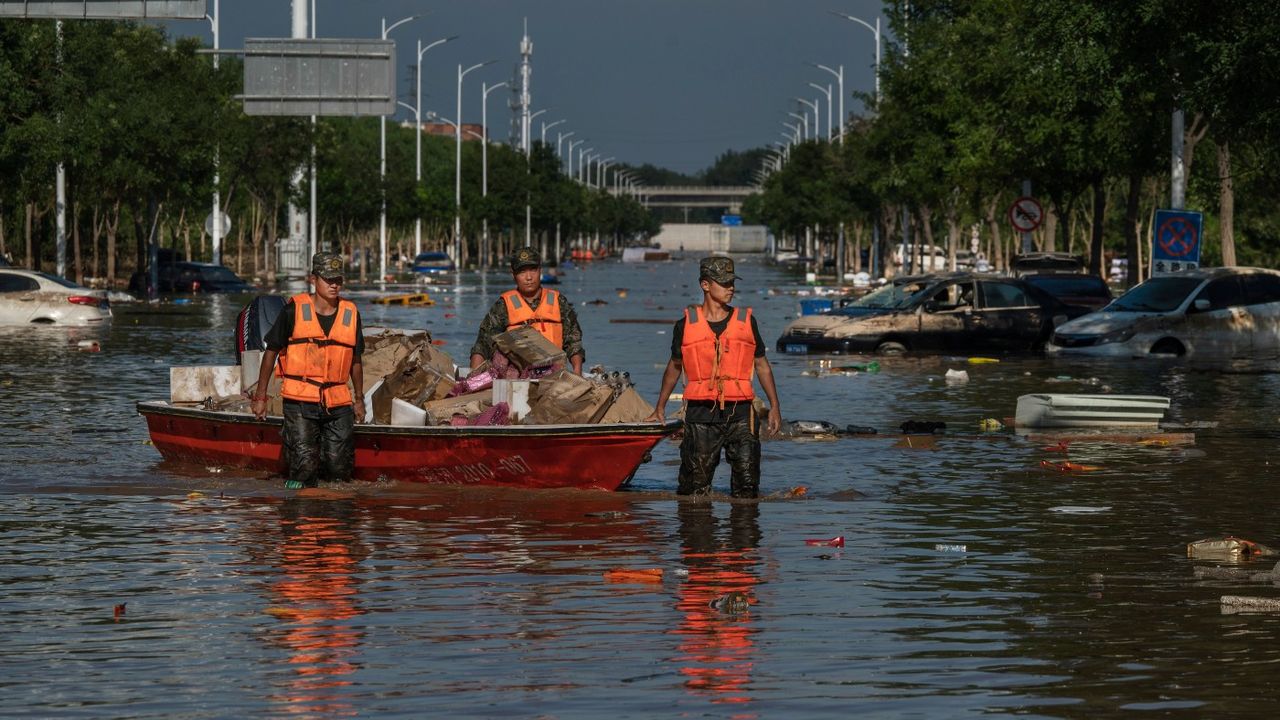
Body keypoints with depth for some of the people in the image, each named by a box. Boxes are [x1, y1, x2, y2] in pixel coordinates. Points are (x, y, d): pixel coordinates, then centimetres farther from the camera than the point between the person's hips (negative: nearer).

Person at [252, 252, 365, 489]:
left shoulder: (351, 314, 8)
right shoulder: (295, 310, -2)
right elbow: (271, 352, 3)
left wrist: (359, 399, 20)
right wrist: (260, 397, 2)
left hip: (338, 404, 3)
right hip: (300, 401, -3)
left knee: (340, 468, 0)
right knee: (305, 467, -11)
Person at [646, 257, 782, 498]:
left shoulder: (746, 321, 8)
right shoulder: (687, 324, 5)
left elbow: (761, 365, 15)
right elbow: (674, 366, 17)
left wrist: (774, 406, 9)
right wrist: (660, 407, 19)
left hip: (739, 411, 1)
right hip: (701, 414, -1)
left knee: (747, 482, -4)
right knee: (695, 485, 1)